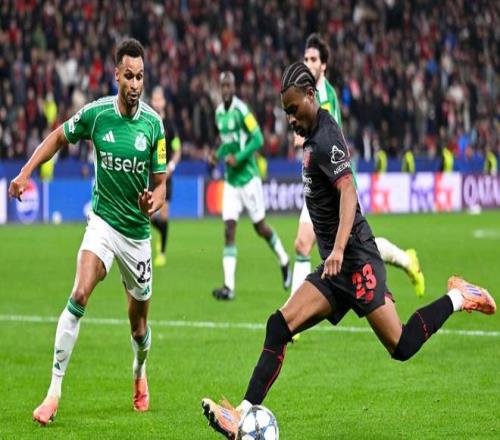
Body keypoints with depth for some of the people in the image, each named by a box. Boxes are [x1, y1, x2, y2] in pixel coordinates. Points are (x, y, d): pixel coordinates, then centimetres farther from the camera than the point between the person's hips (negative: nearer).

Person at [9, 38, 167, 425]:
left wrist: (154, 201, -20)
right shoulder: (95, 114, -10)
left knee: (139, 321, 12)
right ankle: (55, 390, -22)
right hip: (103, 221, -1)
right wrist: (26, 172, -3)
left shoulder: (153, 123, -7)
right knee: (79, 296, -25)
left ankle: (140, 374, 45)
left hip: (137, 230, 1)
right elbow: (58, 138, 8)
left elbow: (160, 182, 1)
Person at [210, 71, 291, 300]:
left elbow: (258, 139, -17)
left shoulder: (241, 110, -15)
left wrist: (238, 157, -23)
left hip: (248, 178, -6)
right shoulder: (219, 112, 7)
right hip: (230, 181, 6)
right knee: (229, 231, -4)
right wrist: (219, 154, 2)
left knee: (260, 227, 6)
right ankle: (229, 286, -9)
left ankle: (284, 261, 33)